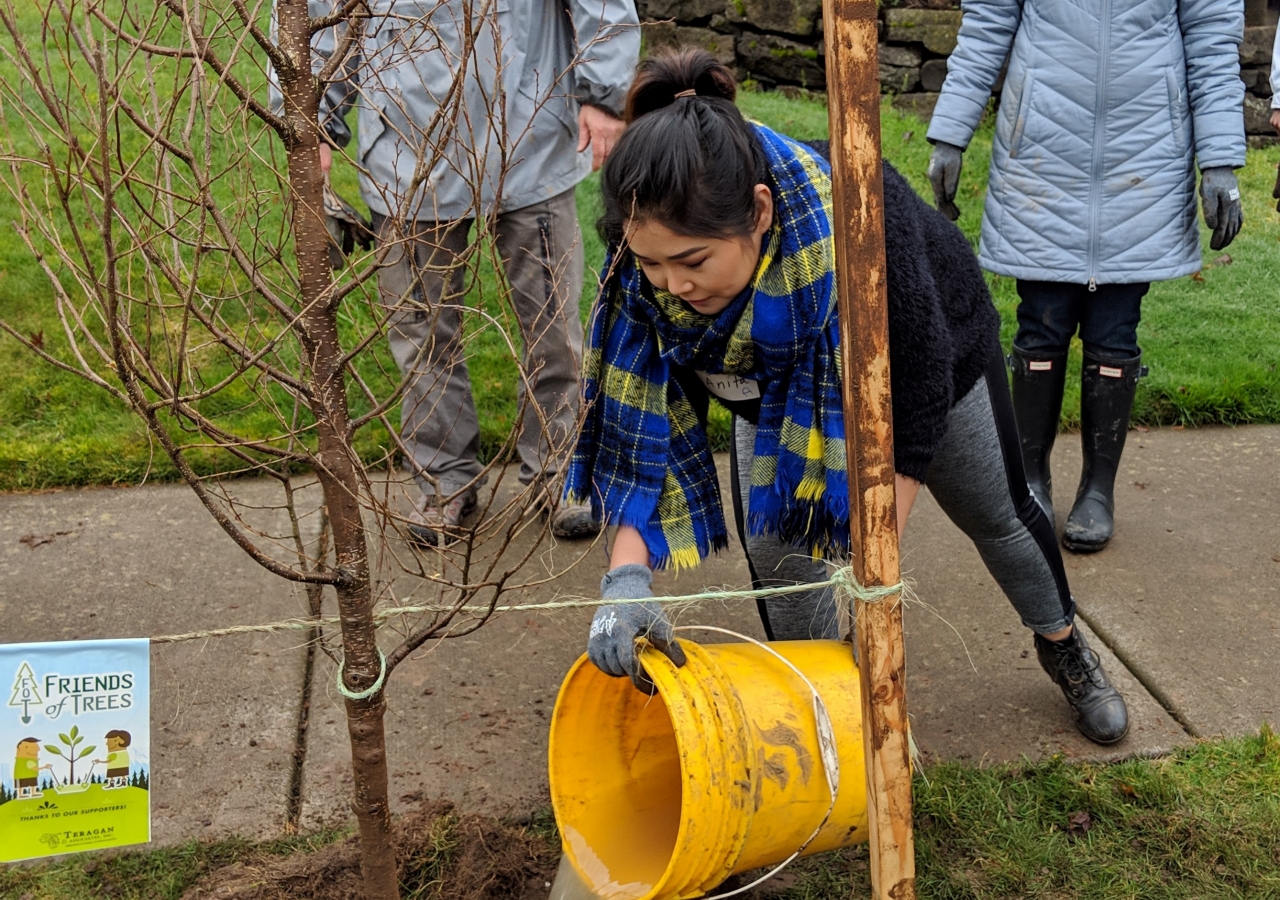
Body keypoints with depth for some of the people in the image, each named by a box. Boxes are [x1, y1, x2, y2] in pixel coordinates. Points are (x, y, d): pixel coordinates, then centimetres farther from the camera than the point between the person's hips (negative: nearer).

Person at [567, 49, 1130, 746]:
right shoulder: (654, 250, -35)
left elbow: (916, 400, -37)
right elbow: (643, 420, -31)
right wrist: (627, 577, -44)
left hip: (928, 352, -2)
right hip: (781, 384, 3)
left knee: (996, 516, 17)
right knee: (775, 544, -8)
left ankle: (1063, 646, 47)